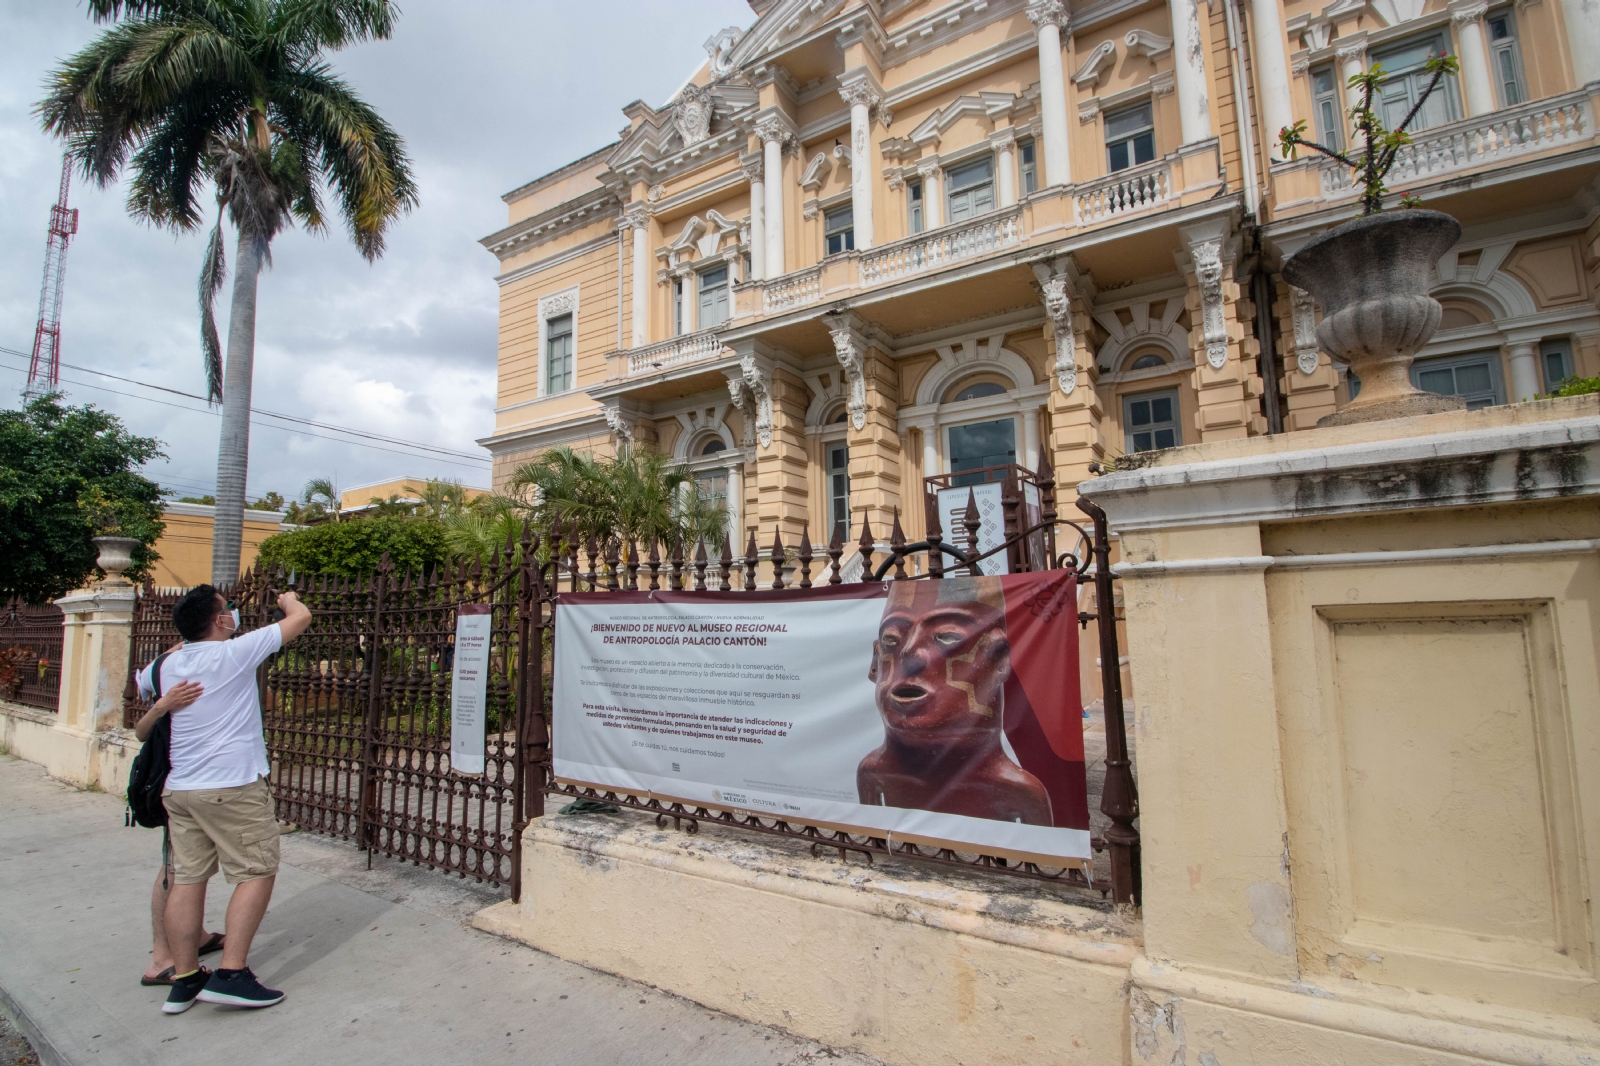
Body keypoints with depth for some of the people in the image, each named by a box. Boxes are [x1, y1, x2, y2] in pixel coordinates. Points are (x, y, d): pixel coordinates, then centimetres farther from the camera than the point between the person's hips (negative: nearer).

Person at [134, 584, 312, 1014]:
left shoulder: (168, 664, 10)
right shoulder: (234, 653, -11)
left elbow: (140, 682, 35)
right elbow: (301, 617, -6)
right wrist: (288, 599, 15)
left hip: (179, 789, 8)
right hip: (233, 787, -7)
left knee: (187, 878, 11)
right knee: (257, 873, 0)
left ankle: (184, 980, 17)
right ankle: (231, 974, -2)